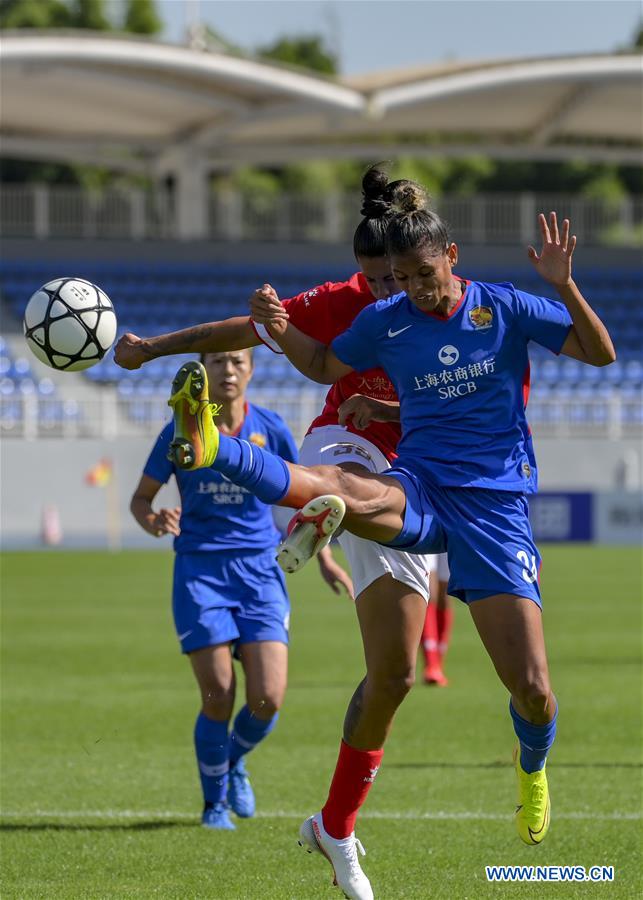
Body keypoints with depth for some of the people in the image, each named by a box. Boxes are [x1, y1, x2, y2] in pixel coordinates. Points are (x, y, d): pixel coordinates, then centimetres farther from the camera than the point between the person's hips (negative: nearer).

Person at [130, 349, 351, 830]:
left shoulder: (270, 429, 0)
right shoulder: (182, 432, -4)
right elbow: (142, 497, 5)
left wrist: (323, 557, 14)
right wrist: (155, 521, -17)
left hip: (259, 570, 1)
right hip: (200, 570, -1)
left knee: (268, 698, -11)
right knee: (218, 697, -9)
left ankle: (236, 760, 23)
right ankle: (215, 801, 15)